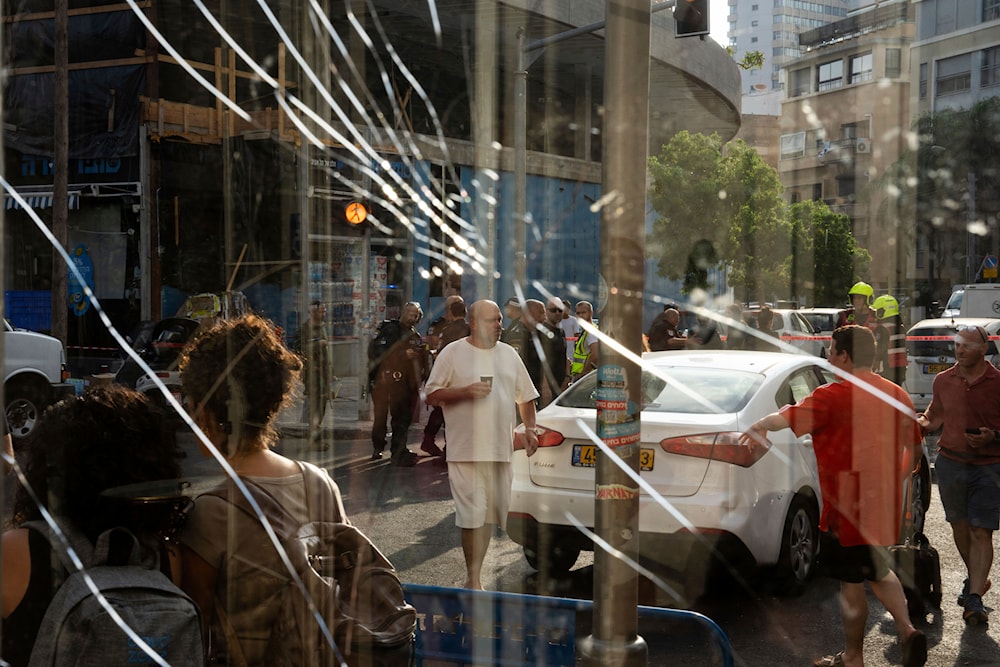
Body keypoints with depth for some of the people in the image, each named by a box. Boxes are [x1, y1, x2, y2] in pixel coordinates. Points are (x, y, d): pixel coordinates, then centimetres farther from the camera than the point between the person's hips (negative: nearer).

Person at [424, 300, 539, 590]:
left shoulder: (509, 354, 14)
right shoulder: (453, 353, -1)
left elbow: (526, 396, 20)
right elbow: (432, 395, -2)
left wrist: (529, 428, 8)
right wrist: (466, 391, -14)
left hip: (501, 449, 5)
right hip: (466, 449, -5)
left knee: (489, 514, 9)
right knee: (473, 516, -9)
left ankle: (475, 573, 21)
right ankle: (473, 578, 1)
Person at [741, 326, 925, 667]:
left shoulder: (834, 395, -17)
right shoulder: (898, 395, 5)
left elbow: (785, 418, -14)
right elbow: (912, 451, 12)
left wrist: (757, 427, 6)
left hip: (848, 506, -7)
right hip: (886, 506, 7)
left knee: (851, 582, 6)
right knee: (878, 571, 25)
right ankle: (908, 631, 7)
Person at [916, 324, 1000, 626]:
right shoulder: (943, 380, 6)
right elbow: (934, 416, 19)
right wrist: (918, 422, -1)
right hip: (950, 462, 4)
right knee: (959, 525, 13)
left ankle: (974, 598, -7)